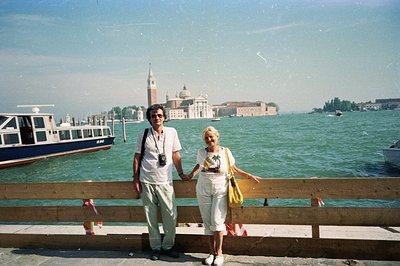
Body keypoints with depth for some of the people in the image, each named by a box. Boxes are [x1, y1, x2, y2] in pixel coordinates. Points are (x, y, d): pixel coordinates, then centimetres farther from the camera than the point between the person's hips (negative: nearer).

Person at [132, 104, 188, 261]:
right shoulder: (143, 135, 0)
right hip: (146, 182, -1)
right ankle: (156, 248, 24)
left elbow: (175, 155, 10)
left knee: (171, 215, 1)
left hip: (165, 181, 1)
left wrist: (181, 173, 10)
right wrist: (136, 179, 0)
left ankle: (168, 246, 21)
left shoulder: (172, 132, 3)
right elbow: (137, 158, 4)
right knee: (151, 217, 8)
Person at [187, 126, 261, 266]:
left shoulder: (225, 152, -3)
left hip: (220, 191, -2)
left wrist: (249, 176, 2)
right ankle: (212, 252, 17)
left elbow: (234, 169, 7)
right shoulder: (201, 152, 2)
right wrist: (190, 175, 14)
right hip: (203, 191, 2)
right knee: (207, 223, 5)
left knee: (217, 221, -9)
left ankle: (219, 252, 7)